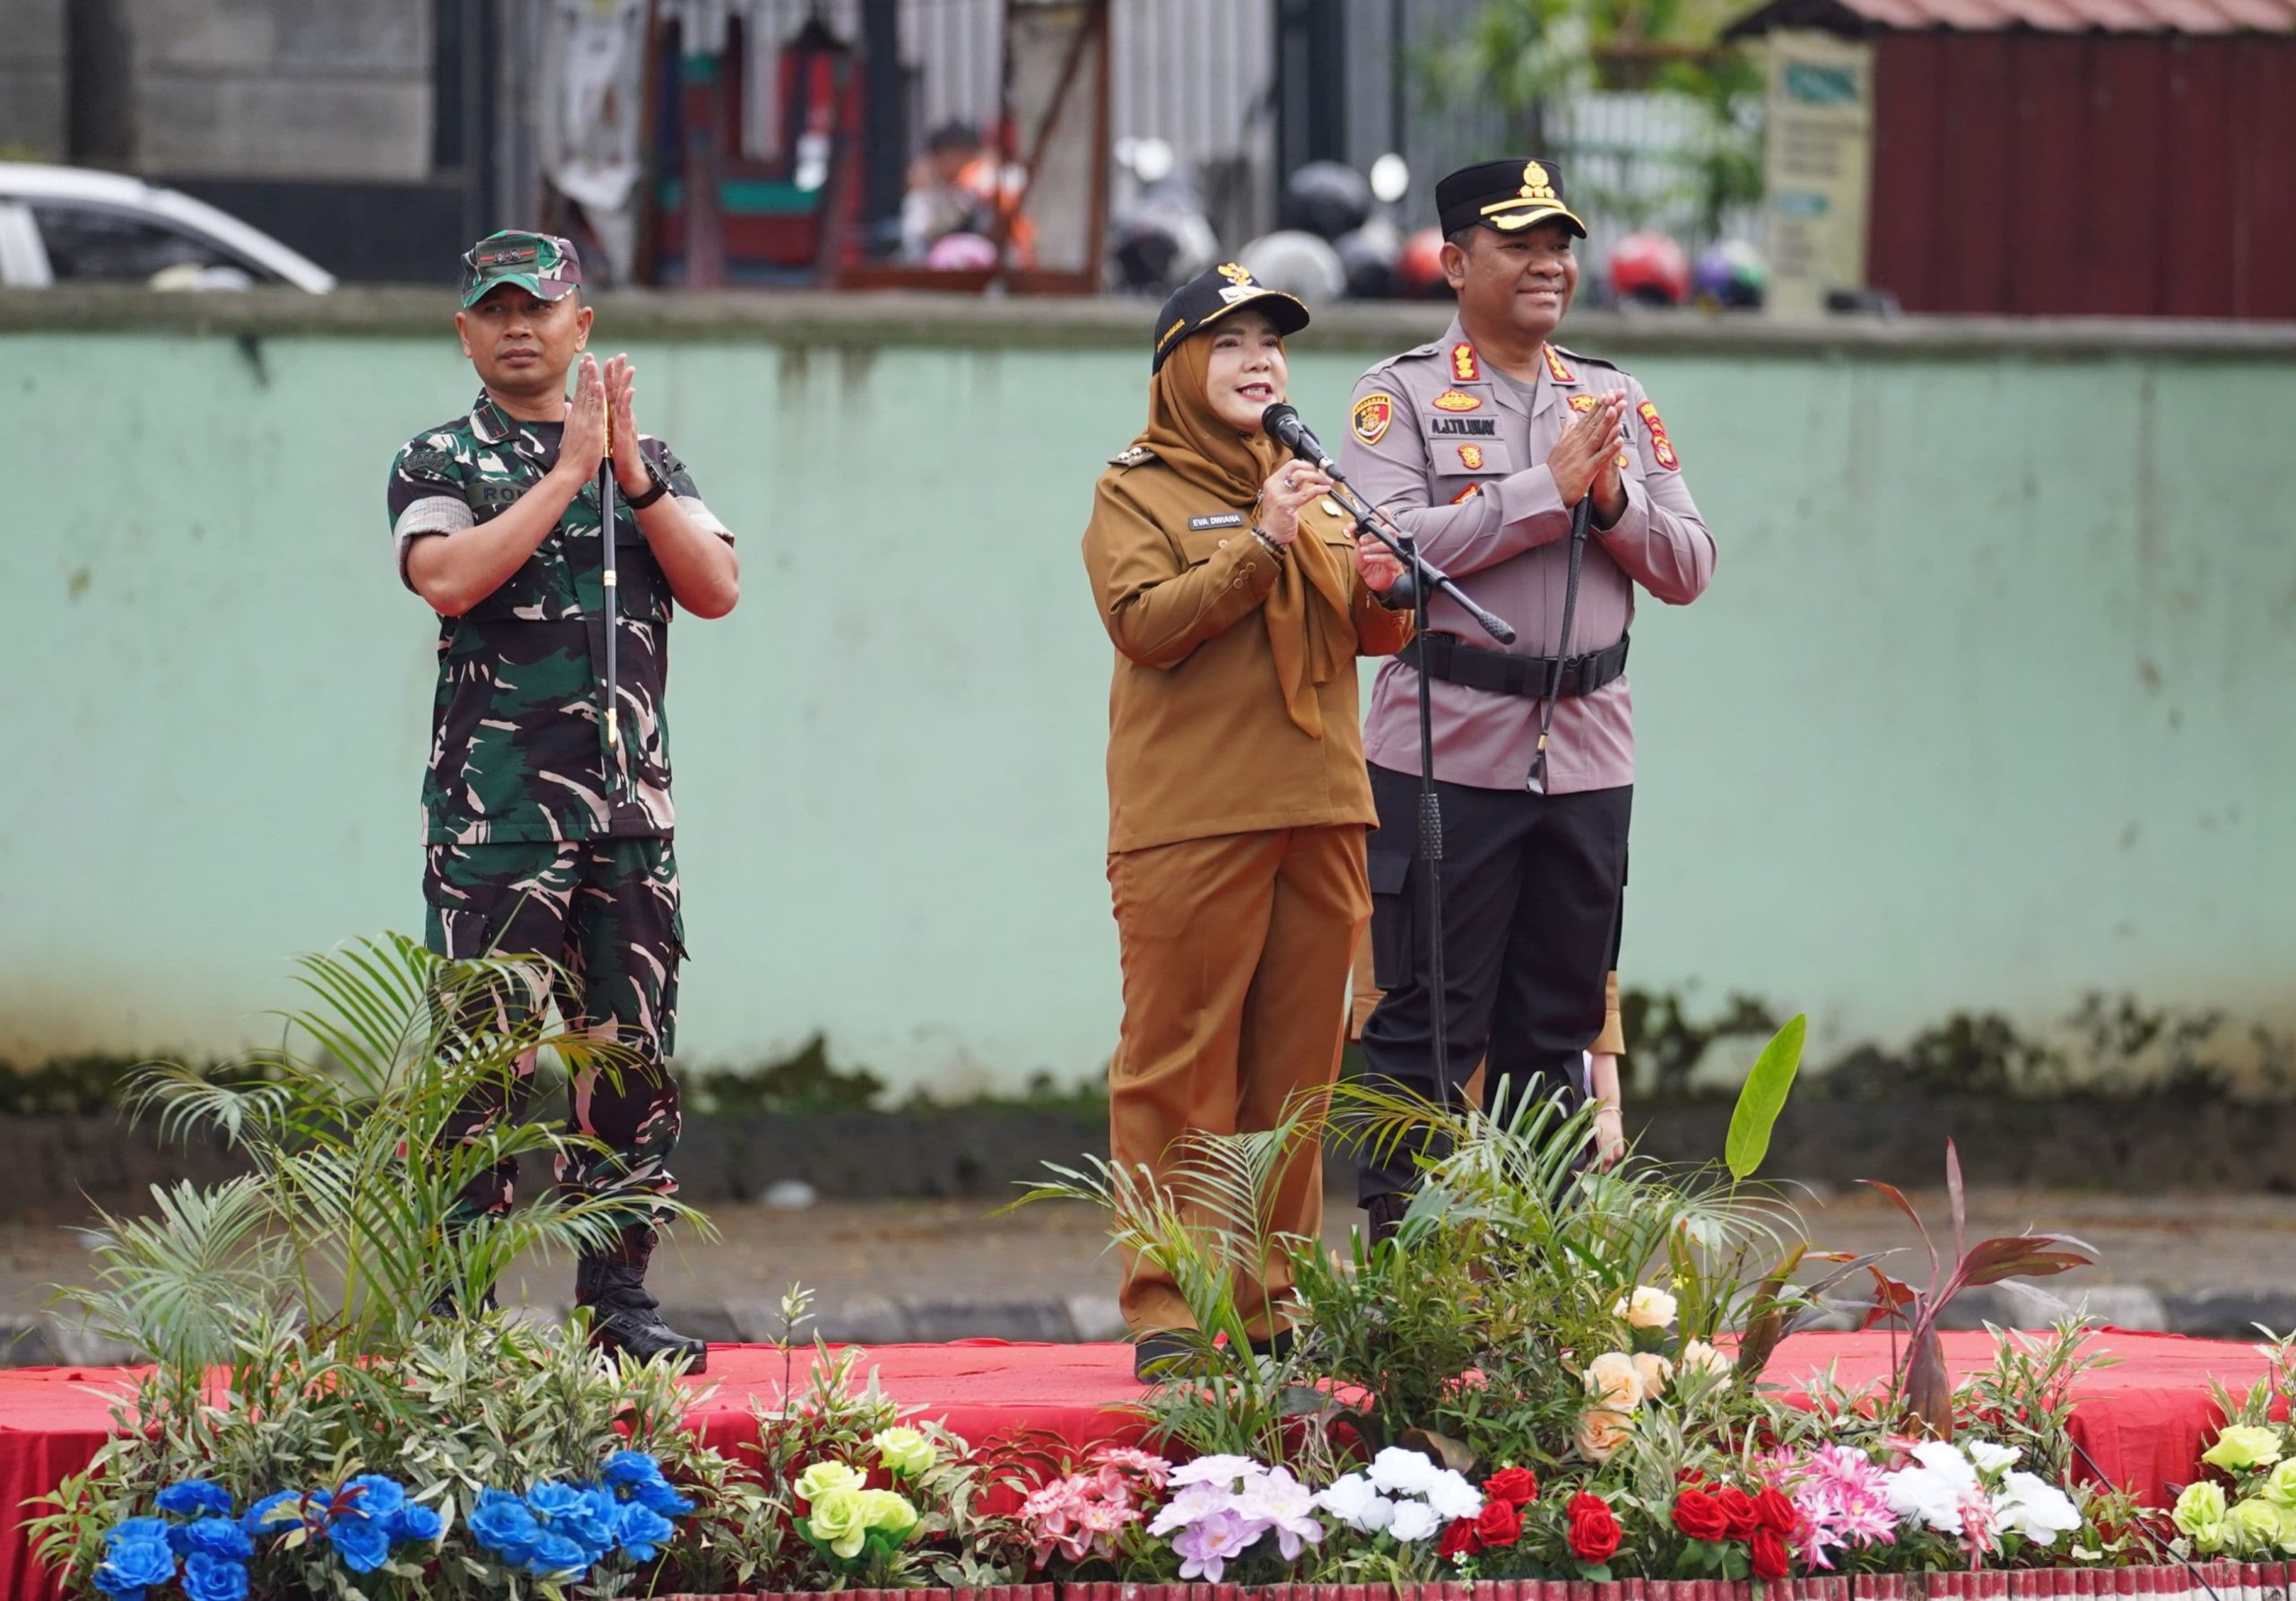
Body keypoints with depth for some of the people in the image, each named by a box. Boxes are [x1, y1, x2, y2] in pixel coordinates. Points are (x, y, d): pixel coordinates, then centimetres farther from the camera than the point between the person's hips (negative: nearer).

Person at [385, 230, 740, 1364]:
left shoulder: (649, 463, 16)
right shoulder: (439, 464, 5)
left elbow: (717, 589, 3)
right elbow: (450, 579, -15)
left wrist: (632, 473, -7)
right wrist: (568, 472, -11)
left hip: (630, 804, 4)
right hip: (493, 807, -4)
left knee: (632, 1058, 5)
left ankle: (616, 1296, 11)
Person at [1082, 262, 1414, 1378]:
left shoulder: (1309, 491, 20)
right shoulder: (1136, 493, 2)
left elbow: (1374, 636, 18)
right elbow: (1145, 625, -13)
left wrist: (1379, 593, -4)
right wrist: (1259, 544, -20)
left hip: (1316, 814, 6)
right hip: (1190, 824, -6)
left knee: (1296, 1070, 6)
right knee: (1179, 1067, -8)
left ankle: (1275, 1301, 12)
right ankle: (1166, 1309, -8)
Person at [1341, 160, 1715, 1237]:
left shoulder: (1615, 401, 14)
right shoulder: (1401, 398, 0)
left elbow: (1687, 570, 10)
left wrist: (1614, 499, -9)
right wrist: (1547, 487, -16)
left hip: (1587, 757, 5)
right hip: (1448, 754, -5)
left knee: (1558, 1028, 8)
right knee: (1428, 1026, -4)